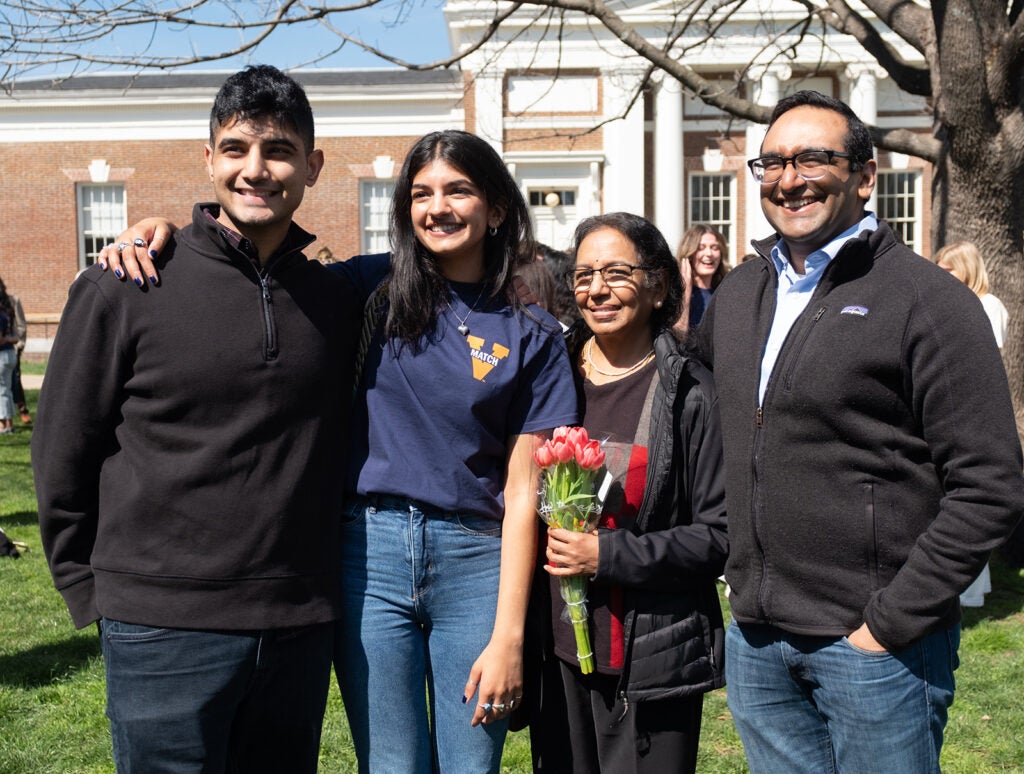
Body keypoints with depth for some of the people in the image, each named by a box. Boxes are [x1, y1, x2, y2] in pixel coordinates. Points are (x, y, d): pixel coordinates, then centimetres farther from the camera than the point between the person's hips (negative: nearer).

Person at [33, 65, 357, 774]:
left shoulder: (336, 298, 5)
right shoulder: (126, 288, -5)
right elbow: (62, 453, 1)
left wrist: (322, 580, 11)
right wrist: (92, 593, 2)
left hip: (301, 627, 4)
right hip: (165, 630, -3)